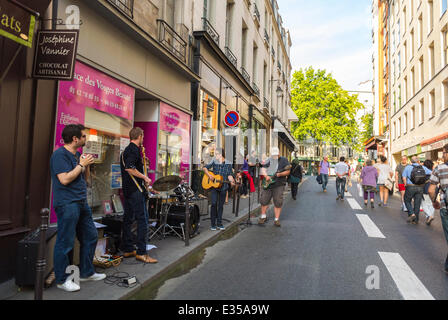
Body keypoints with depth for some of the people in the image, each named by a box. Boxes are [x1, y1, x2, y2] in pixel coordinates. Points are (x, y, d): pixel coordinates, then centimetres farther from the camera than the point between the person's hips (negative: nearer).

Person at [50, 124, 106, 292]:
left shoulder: (76, 155, 17)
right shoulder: (60, 154, -10)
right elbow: (65, 179, -20)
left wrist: (87, 165, 5)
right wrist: (81, 164, -13)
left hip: (81, 203, 10)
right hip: (67, 204, -10)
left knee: (91, 237, 13)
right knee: (65, 243, -2)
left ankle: (86, 272, 27)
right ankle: (62, 280, 12)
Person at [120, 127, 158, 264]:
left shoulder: (126, 150, 18)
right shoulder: (134, 150, -13)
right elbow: (129, 168, -24)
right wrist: (145, 177, -15)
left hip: (127, 189, 10)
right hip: (135, 190, -10)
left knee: (128, 219, 12)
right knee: (142, 219, -8)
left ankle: (128, 250, 20)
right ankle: (141, 253, -6)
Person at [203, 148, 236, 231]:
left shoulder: (228, 164, 1)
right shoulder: (214, 162, 3)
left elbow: (229, 175, 0)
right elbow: (205, 168, 8)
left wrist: (232, 182, -19)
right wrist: (209, 175, -8)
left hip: (223, 187, 0)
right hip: (214, 186, 0)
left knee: (221, 205, 7)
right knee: (214, 204, -7)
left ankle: (219, 223, 18)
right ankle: (213, 224, 2)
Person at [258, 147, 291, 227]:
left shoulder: (284, 160, 4)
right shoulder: (268, 160, 11)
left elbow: (288, 172, -1)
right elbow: (263, 169, 2)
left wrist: (279, 174, -18)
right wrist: (266, 176, -17)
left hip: (279, 185, -2)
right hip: (268, 184, 2)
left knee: (278, 202, -3)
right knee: (264, 200, 5)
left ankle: (277, 219, 8)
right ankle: (263, 217, 24)